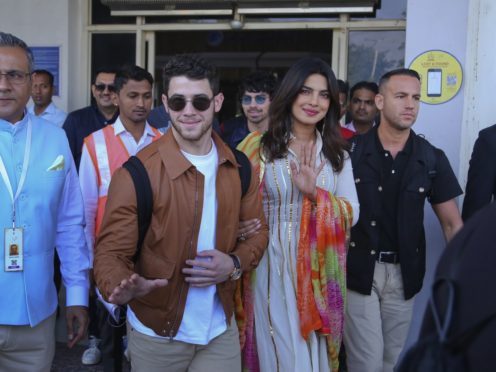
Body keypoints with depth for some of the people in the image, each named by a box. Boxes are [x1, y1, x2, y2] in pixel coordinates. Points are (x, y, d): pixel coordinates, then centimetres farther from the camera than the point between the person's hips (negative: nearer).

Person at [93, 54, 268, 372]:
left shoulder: (239, 168, -3)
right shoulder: (137, 173, -18)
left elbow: (257, 232, 7)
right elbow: (111, 251, -16)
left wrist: (235, 264, -12)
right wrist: (123, 287, -37)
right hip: (157, 334, -2)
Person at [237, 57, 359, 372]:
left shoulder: (337, 154, 7)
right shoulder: (258, 146, -1)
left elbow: (351, 213, 0)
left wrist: (315, 192, -16)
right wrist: (243, 227, -19)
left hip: (317, 269, 3)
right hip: (272, 264, -2)